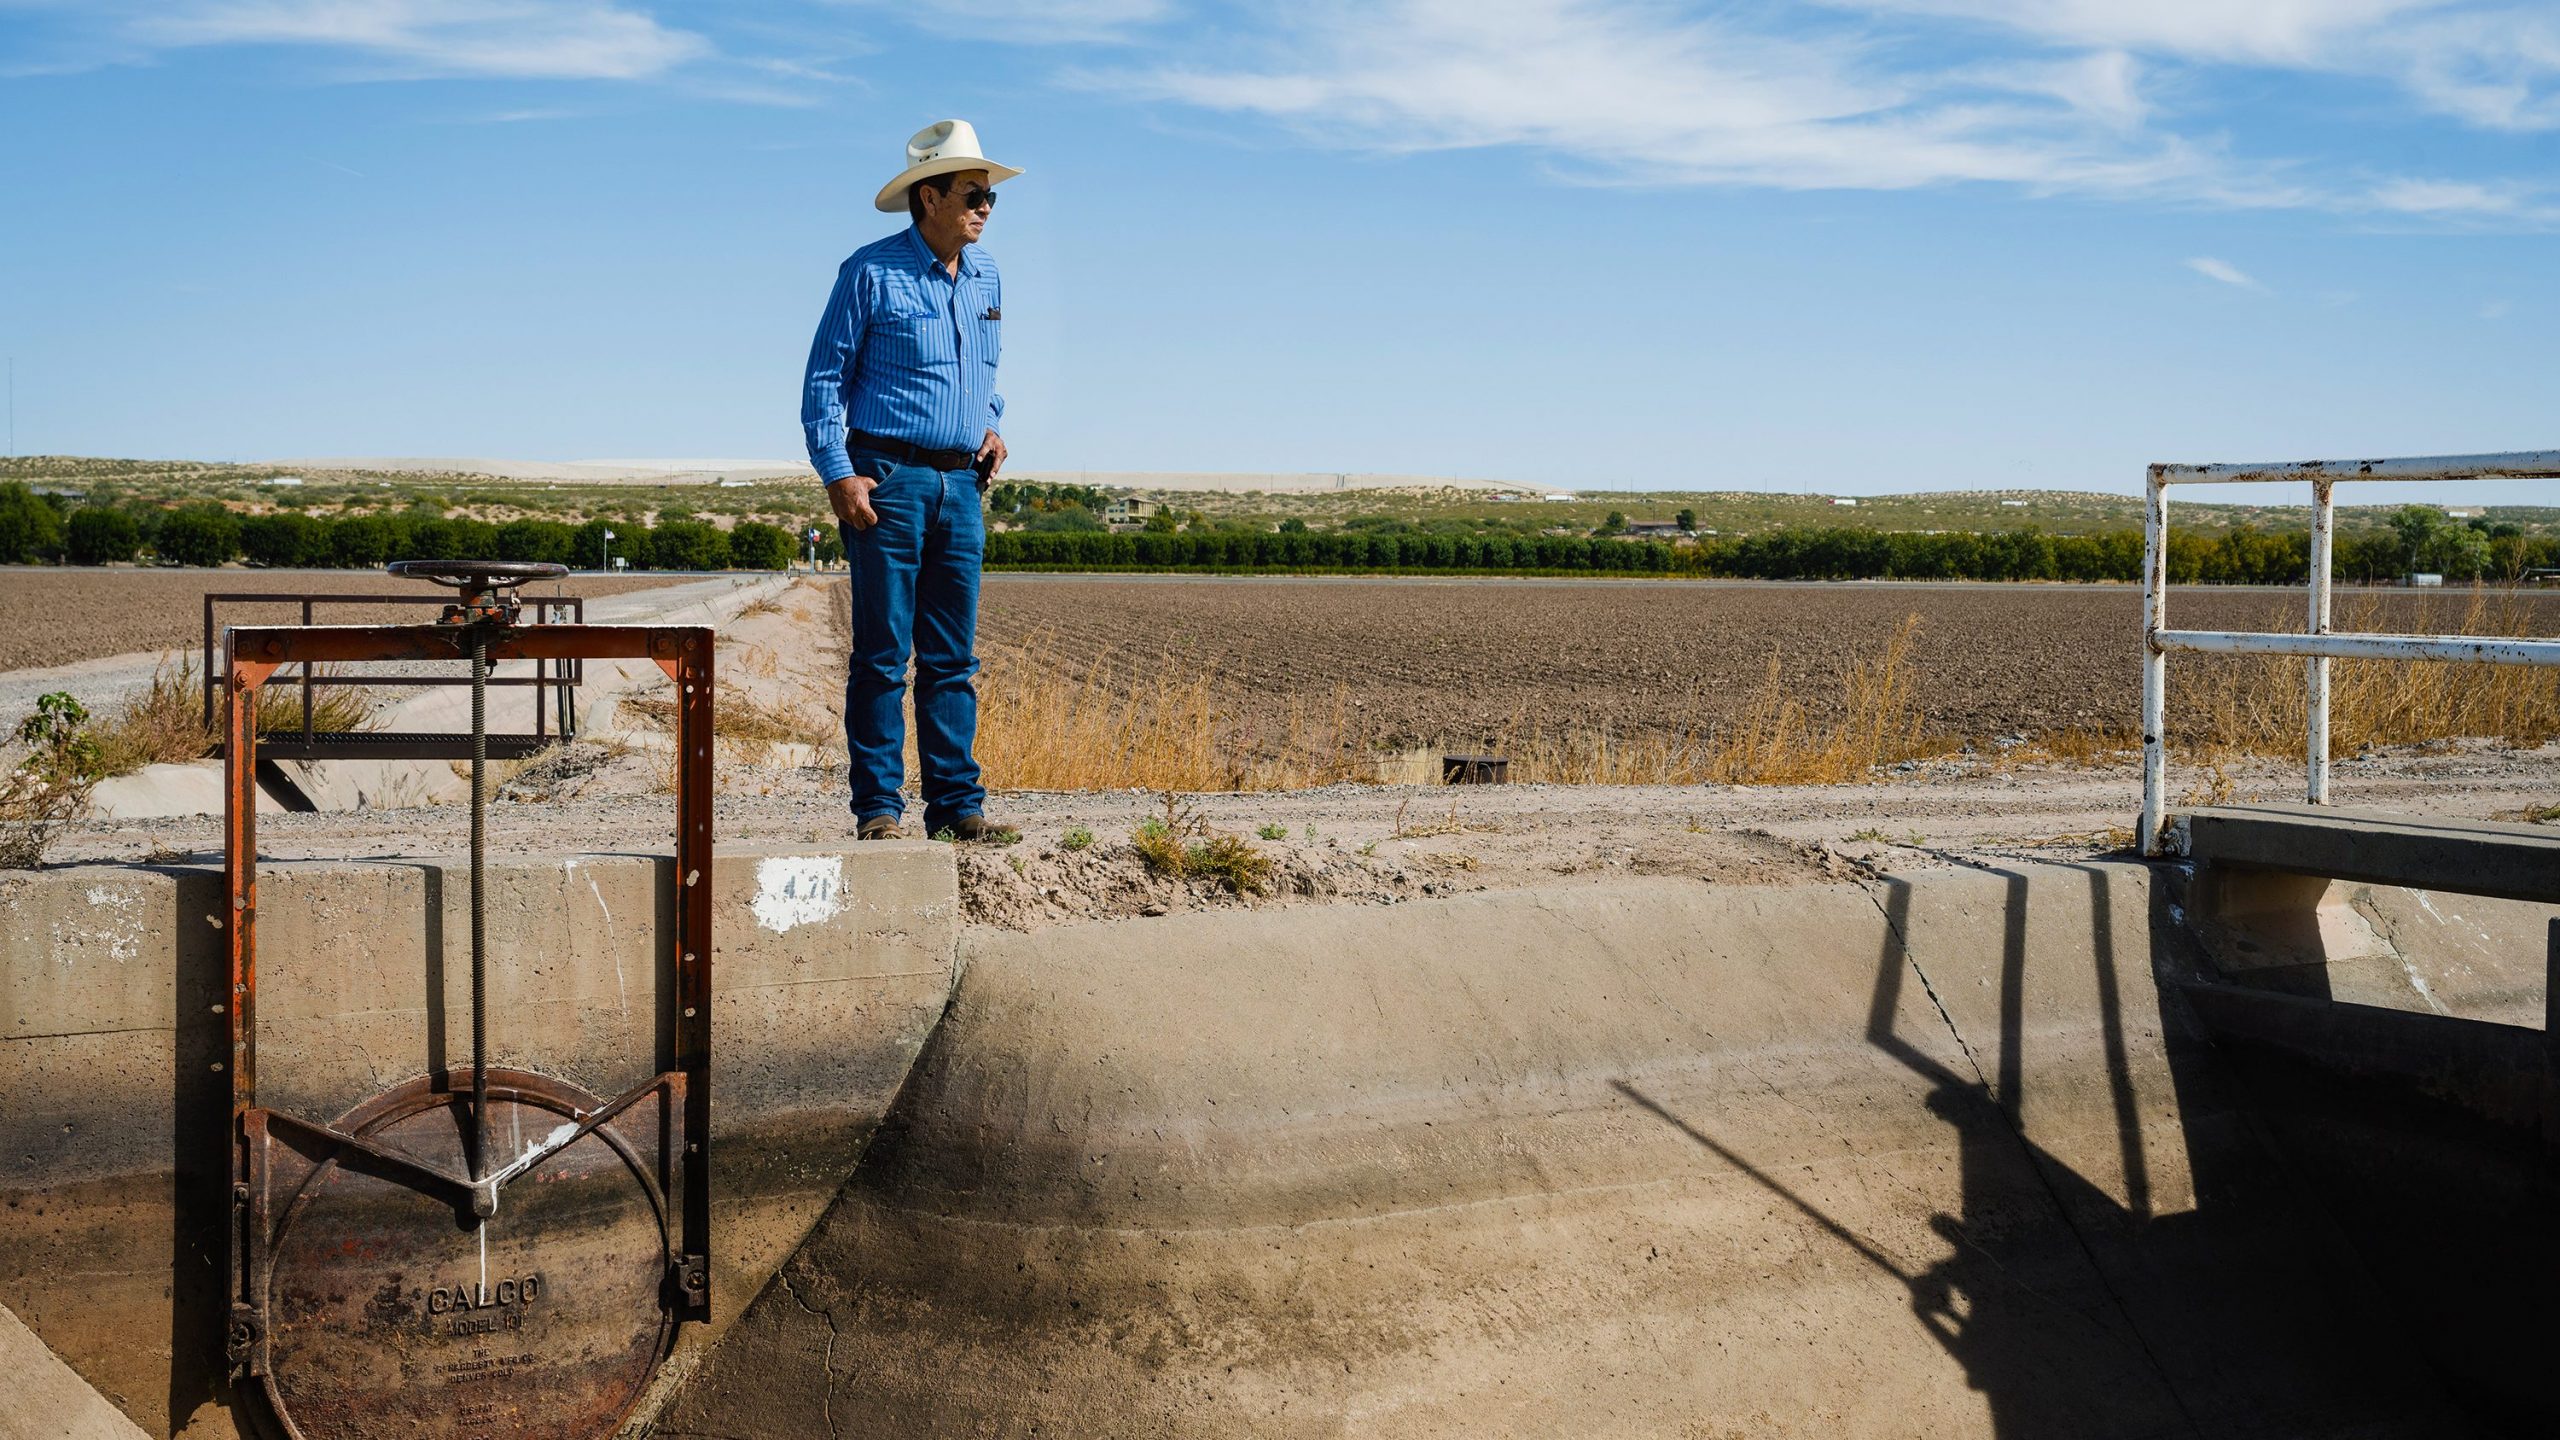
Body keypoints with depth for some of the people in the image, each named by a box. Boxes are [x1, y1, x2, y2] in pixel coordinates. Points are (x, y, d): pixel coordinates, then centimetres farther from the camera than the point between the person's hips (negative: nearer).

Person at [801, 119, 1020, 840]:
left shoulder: (986, 276, 13)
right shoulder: (871, 273, -6)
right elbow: (824, 377, -4)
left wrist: (991, 425, 9)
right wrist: (838, 473, -13)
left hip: (960, 484, 6)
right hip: (888, 479, -6)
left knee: (953, 657, 6)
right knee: (883, 653, -3)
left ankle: (956, 802, 10)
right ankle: (878, 805, 2)